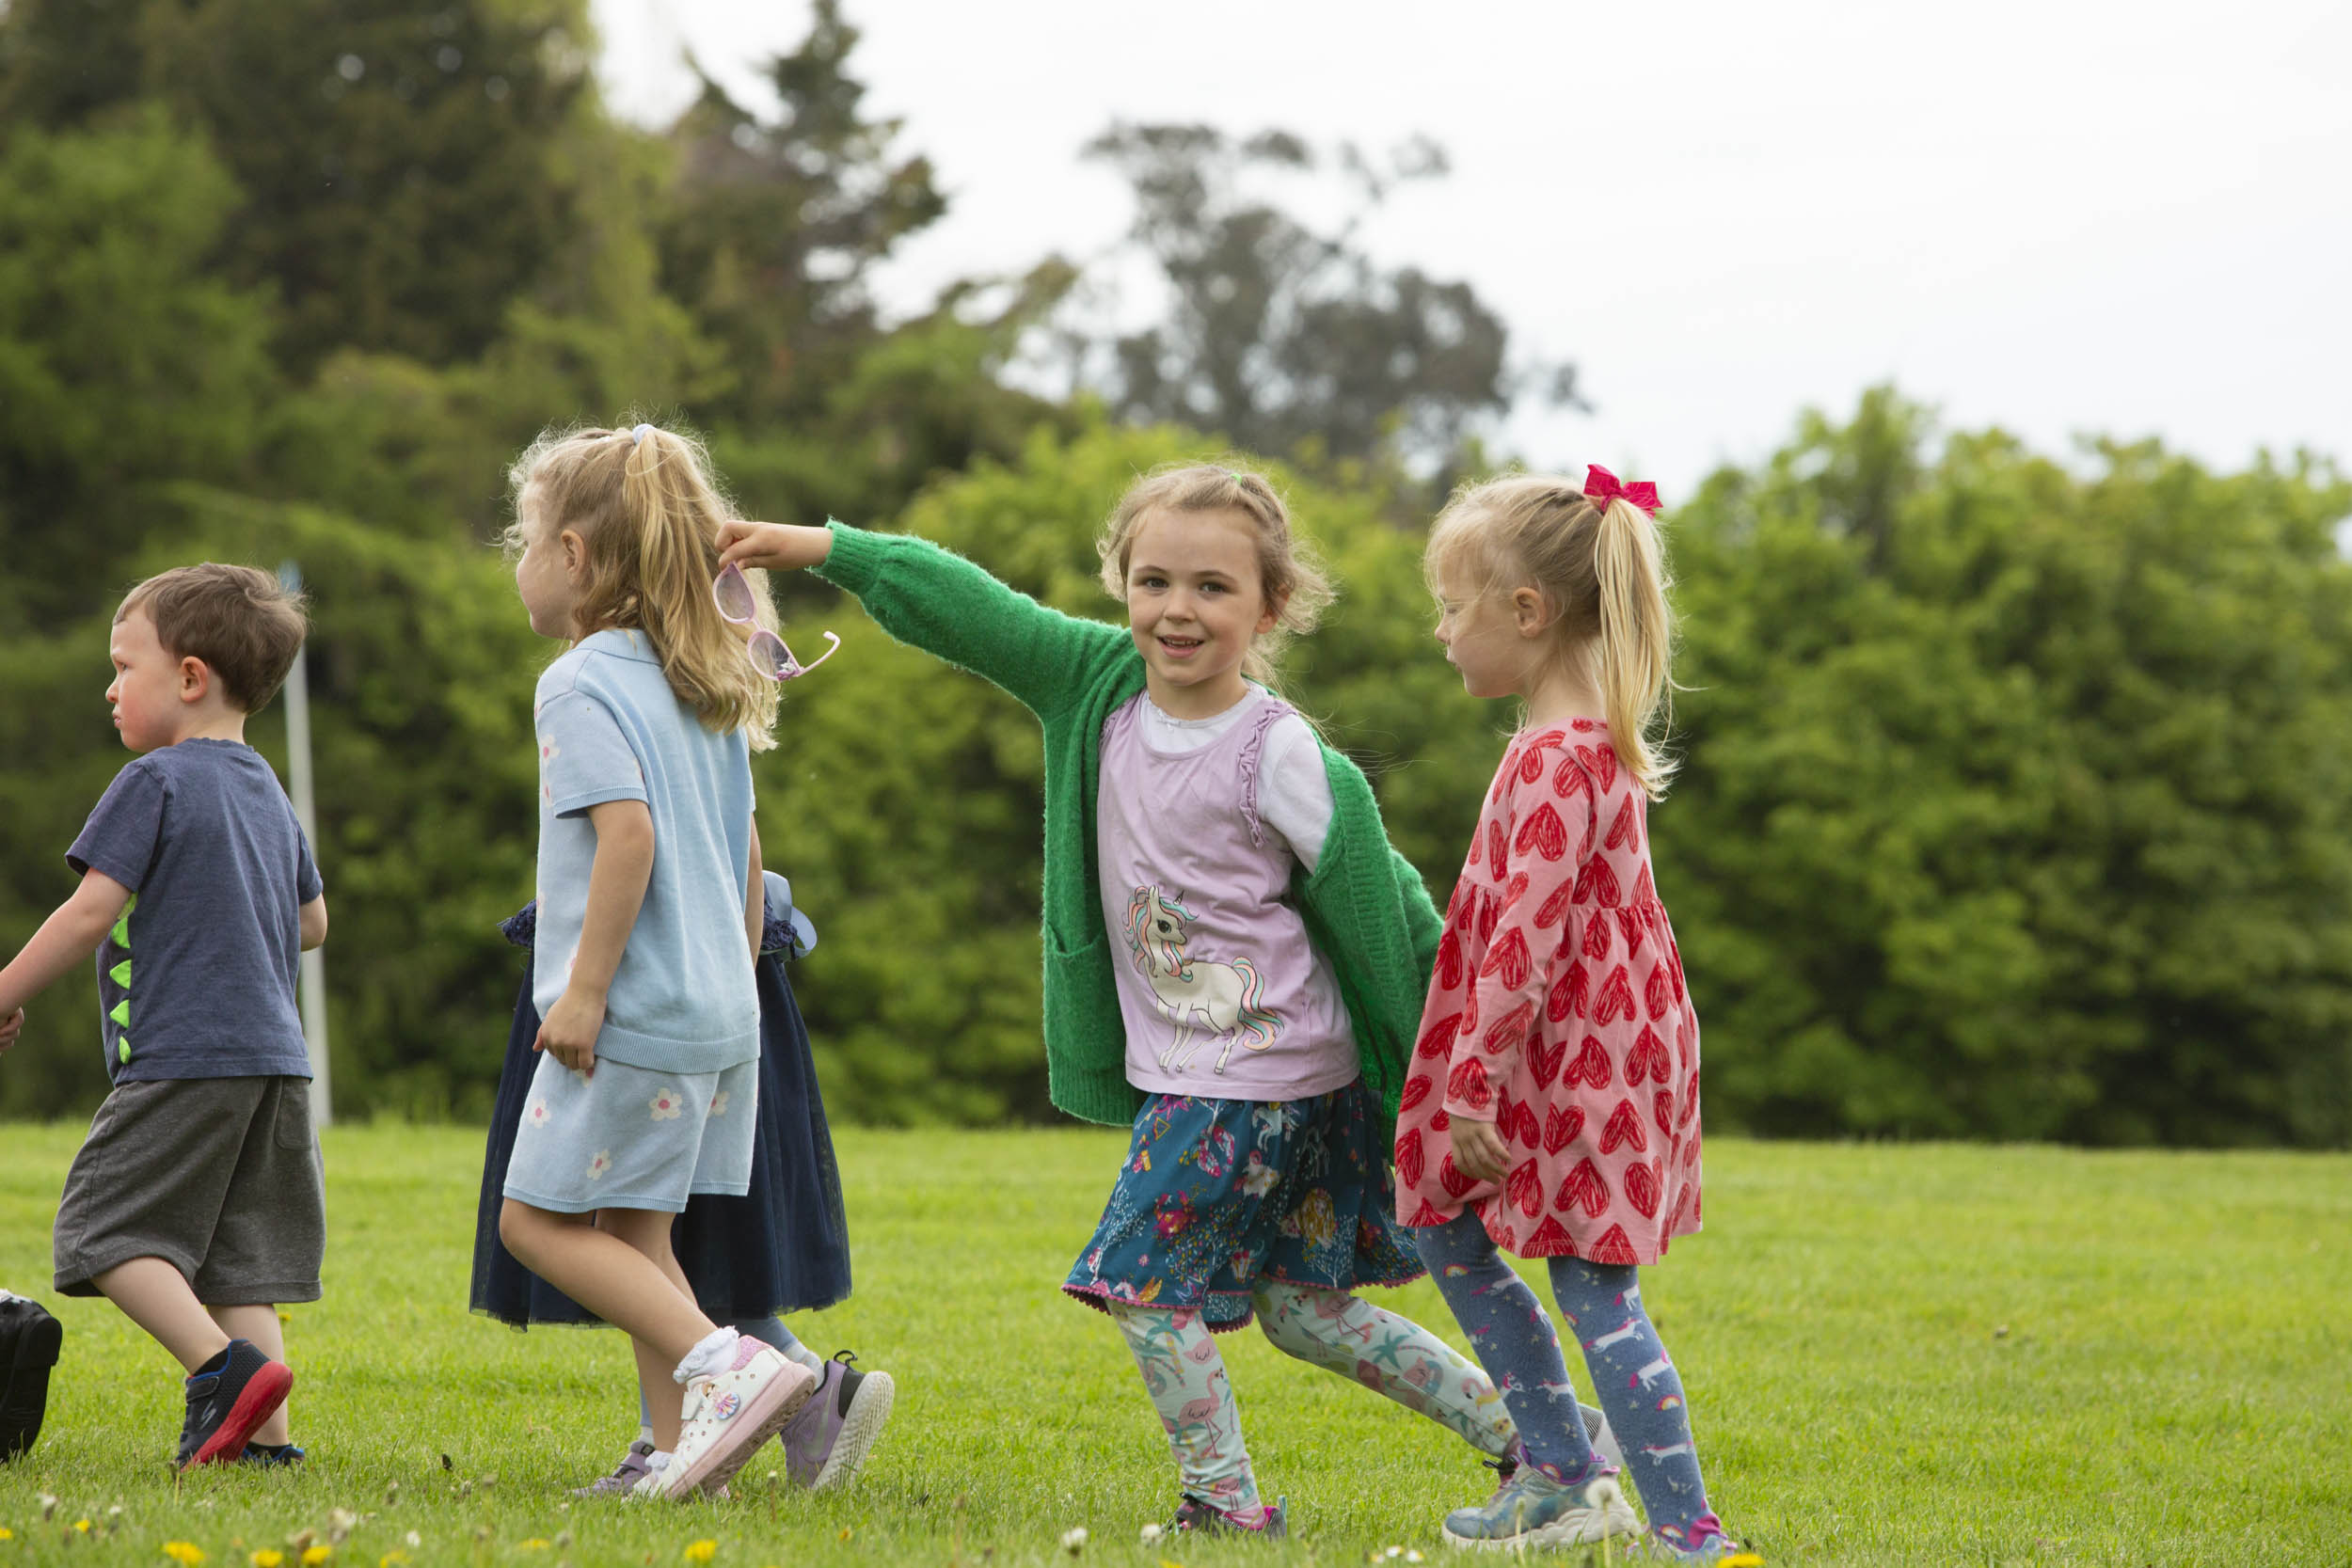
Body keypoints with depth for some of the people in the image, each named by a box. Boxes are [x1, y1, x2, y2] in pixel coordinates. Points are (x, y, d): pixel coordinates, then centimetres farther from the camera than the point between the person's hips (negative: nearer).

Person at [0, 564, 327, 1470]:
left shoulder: (155, 783, -8)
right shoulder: (267, 792, 17)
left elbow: (90, 915, -12)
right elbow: (313, 922, 25)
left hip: (182, 1055, -8)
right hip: (274, 1055, 8)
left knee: (108, 1227, -3)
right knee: (235, 1251, 8)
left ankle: (224, 1365, -19)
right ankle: (264, 1434, -1)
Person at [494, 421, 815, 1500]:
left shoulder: (582, 684, -11)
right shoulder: (700, 687, 15)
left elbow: (628, 830, -24)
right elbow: (745, 853, 18)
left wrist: (585, 988, -22)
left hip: (632, 1014, -9)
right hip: (719, 1013, 9)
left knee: (539, 1221, 0)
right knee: (633, 1231, 13)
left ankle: (726, 1364, -13)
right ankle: (680, 1450, 9)